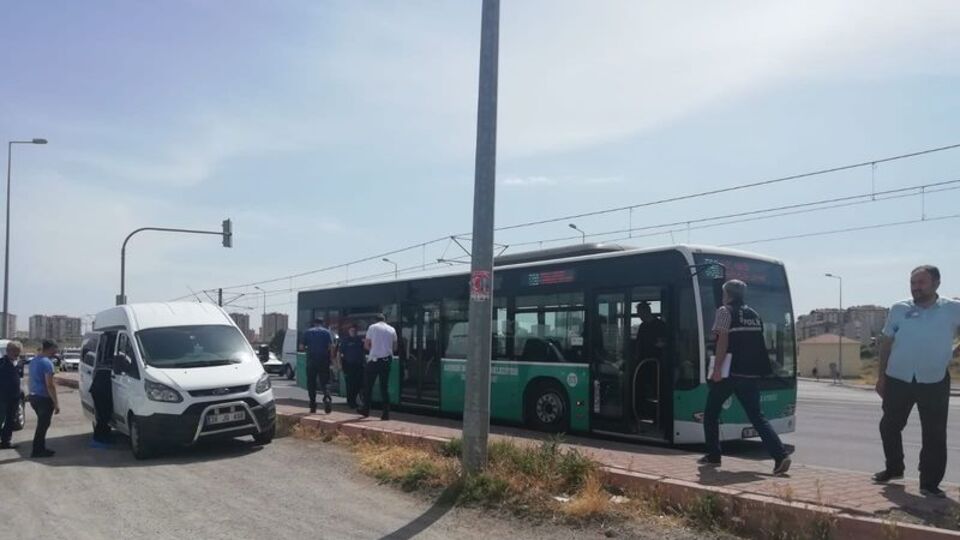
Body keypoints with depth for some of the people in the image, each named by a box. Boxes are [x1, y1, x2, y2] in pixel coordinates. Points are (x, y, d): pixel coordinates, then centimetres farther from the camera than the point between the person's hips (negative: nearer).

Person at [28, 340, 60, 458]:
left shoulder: (33, 360, 12)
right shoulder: (47, 362, -18)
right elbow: (50, 385, -20)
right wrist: (56, 403, -17)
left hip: (33, 396, 9)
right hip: (43, 398, -9)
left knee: (42, 424, 18)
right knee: (43, 425, 0)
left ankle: (41, 448, 24)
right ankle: (37, 451, 5)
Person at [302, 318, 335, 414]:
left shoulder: (307, 332, 8)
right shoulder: (327, 332, 5)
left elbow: (303, 347, 5)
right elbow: (331, 346, -7)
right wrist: (331, 357, -1)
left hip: (311, 360, 0)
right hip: (324, 360, 0)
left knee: (311, 383, 8)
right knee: (325, 381, 3)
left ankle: (313, 406, 6)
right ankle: (327, 397, -23)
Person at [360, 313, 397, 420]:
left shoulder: (372, 327, 1)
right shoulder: (392, 329, 9)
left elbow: (366, 345, -2)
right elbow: (395, 347, 10)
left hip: (374, 359, -3)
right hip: (387, 360, 3)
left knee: (368, 385, 10)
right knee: (385, 387, 6)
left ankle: (366, 410, 16)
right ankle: (386, 413, 3)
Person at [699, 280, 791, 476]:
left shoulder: (725, 311, -3)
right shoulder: (754, 314, 17)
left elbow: (723, 340, -12)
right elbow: (759, 344, 18)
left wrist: (717, 368, -14)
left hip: (729, 372, -6)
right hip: (750, 373, 6)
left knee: (711, 413, 11)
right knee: (757, 416, 5)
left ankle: (713, 456, 14)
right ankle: (780, 455, -10)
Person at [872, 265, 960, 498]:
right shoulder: (898, 309, 1)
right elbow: (886, 344, 7)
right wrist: (882, 376, 7)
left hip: (934, 383, -2)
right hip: (898, 380, 2)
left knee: (935, 434, 2)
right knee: (889, 426, 12)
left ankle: (930, 483, 14)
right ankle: (894, 468, 34)